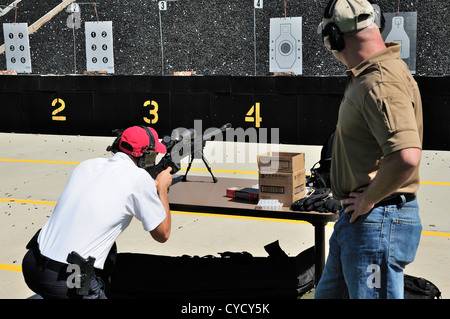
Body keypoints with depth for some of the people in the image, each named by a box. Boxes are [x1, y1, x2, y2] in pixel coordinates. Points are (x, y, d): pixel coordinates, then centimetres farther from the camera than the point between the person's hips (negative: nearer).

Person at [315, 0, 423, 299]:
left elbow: (406, 157, -36)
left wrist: (368, 200, -20)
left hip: (376, 220, -11)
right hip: (356, 220, 11)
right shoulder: (366, 76, 11)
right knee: (328, 293, 22)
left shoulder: (381, 83, -23)